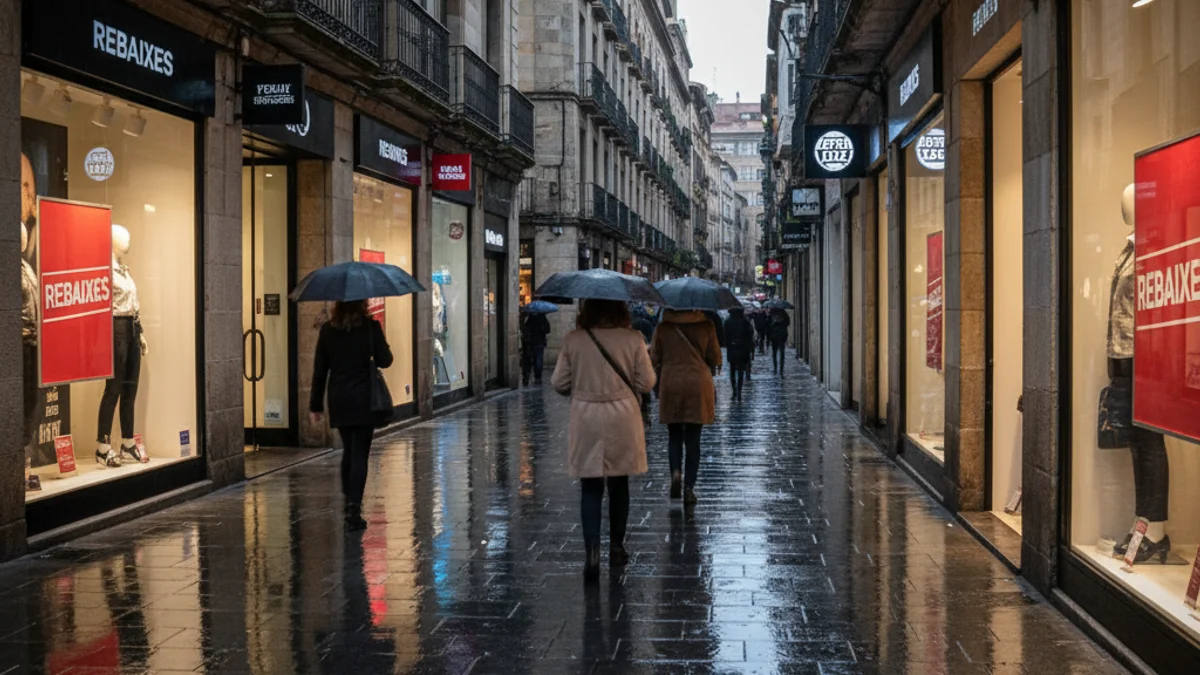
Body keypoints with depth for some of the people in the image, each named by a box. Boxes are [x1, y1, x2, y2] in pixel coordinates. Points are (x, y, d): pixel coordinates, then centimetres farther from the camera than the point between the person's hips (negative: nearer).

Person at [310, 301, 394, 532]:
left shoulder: (328, 330, 1)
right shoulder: (370, 327, -9)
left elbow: (320, 370, 3)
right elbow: (385, 361, -6)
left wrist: (316, 404, 9)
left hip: (339, 401, 4)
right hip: (364, 400, -3)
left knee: (348, 450, 20)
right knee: (360, 453, -2)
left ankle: (348, 500, 29)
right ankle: (354, 509, -9)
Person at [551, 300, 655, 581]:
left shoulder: (573, 340, -6)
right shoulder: (632, 339, -8)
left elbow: (558, 383, -2)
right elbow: (647, 383, -5)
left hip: (585, 421, 0)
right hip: (622, 420, 1)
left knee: (590, 489, 4)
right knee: (619, 485, 17)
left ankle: (592, 550, -13)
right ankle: (616, 547, 28)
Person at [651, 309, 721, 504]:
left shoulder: (663, 328, -2)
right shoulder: (706, 326, -1)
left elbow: (655, 360, 4)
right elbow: (715, 358, 6)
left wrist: (661, 380, 19)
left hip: (670, 385, 0)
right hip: (699, 385, 0)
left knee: (675, 436, 14)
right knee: (693, 439, 6)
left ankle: (676, 472, -10)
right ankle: (689, 487, 4)